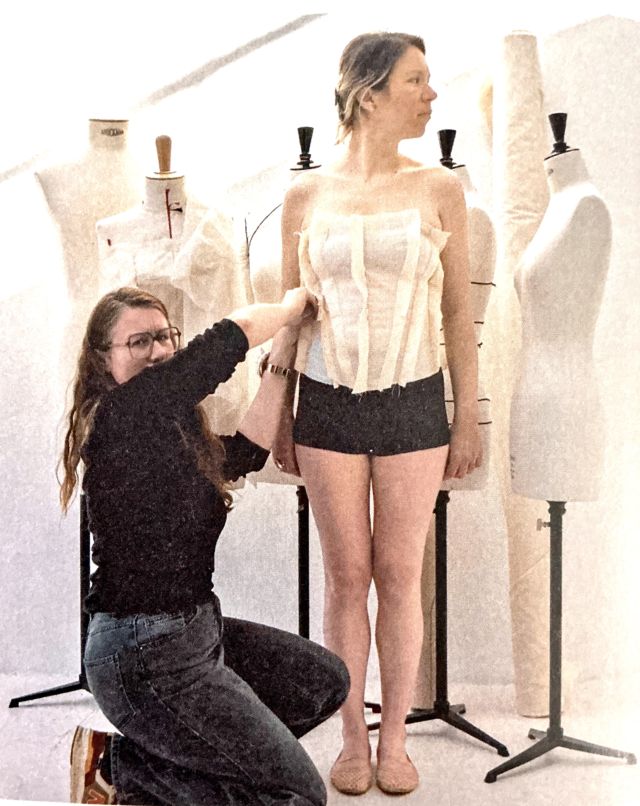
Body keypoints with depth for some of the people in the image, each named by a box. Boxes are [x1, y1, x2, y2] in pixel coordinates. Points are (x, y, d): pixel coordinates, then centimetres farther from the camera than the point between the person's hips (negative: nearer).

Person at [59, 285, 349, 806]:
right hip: (145, 658, -10)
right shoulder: (120, 415, -19)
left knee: (326, 681, 20)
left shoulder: (167, 423, 9)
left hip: (196, 627, 10)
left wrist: (283, 351, 13)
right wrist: (290, 307, 0)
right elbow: (233, 335, -20)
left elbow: (245, 452, 12)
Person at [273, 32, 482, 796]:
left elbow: (457, 312, 4)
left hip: (412, 404, 0)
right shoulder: (307, 195, 2)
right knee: (345, 576, 7)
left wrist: (468, 417, 2)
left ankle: (395, 738, 20)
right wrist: (280, 417, 7)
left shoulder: (439, 190, 1)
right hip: (328, 405, 0)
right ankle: (352, 737, 22)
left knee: (399, 575, 6)